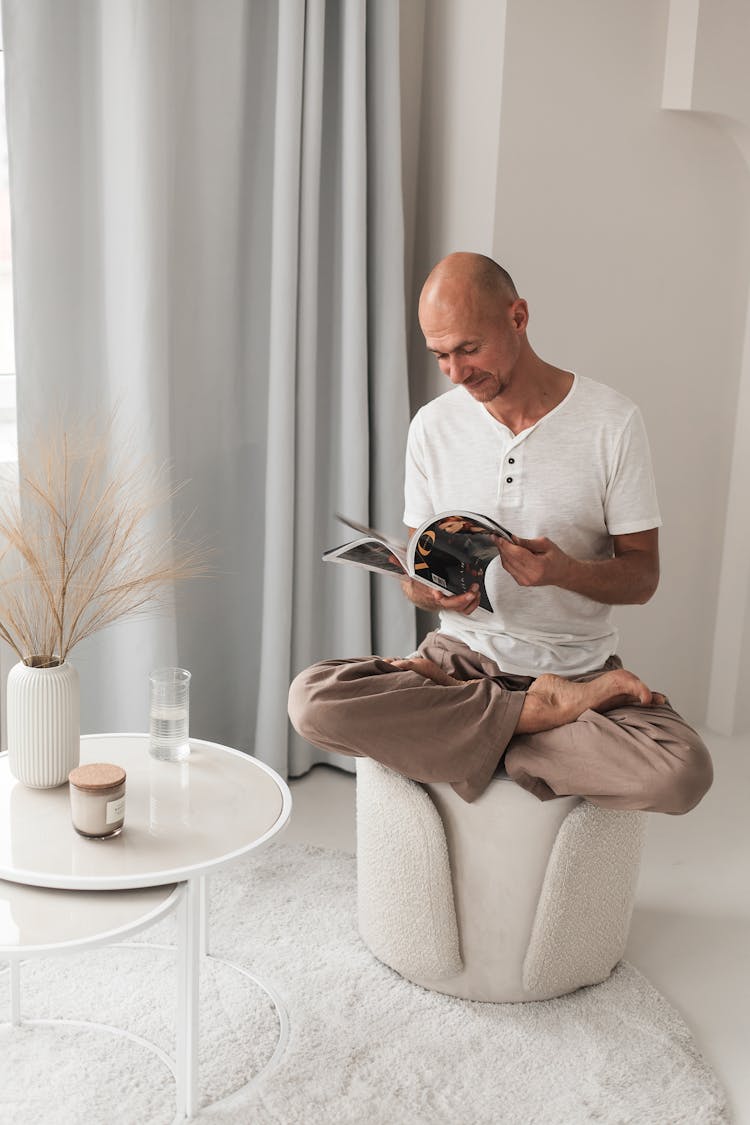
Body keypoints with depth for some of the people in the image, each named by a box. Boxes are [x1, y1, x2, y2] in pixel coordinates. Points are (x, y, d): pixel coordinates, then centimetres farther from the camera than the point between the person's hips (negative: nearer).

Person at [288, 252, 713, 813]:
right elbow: (414, 571, 10)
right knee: (313, 698, -27)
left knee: (684, 771, -32)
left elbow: (643, 577, -2)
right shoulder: (433, 425, 4)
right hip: (462, 655, 2)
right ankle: (544, 712, -16)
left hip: (579, 666, -1)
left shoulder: (613, 421, -4)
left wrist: (564, 570, -23)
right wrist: (430, 590, -16)